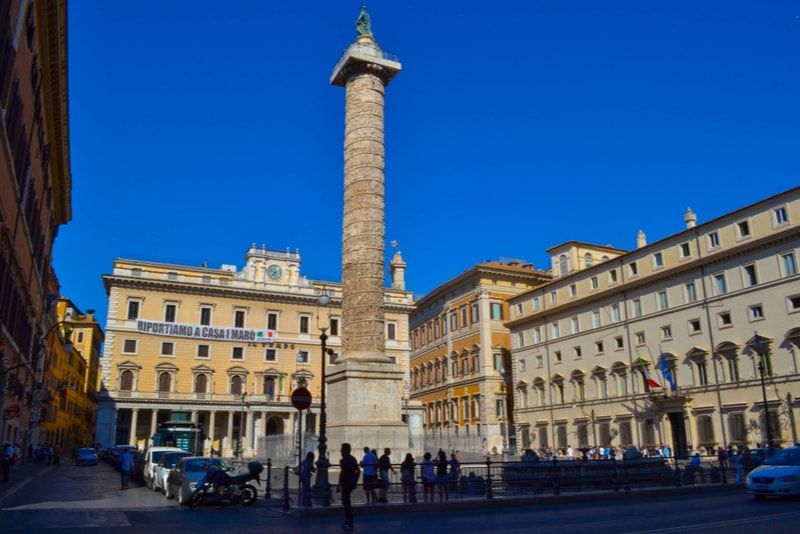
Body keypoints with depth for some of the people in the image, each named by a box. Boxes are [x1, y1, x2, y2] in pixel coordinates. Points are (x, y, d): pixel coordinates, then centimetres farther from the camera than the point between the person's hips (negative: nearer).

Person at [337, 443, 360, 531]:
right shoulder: (353, 459, 11)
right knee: (346, 502, 21)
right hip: (352, 483, 8)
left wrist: (338, 485, -14)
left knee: (346, 503, 0)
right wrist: (355, 481, 21)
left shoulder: (343, 460, -14)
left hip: (346, 483, -8)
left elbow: (342, 473, -19)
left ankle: (350, 524, 3)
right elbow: (358, 471, 15)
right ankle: (348, 520, 23)